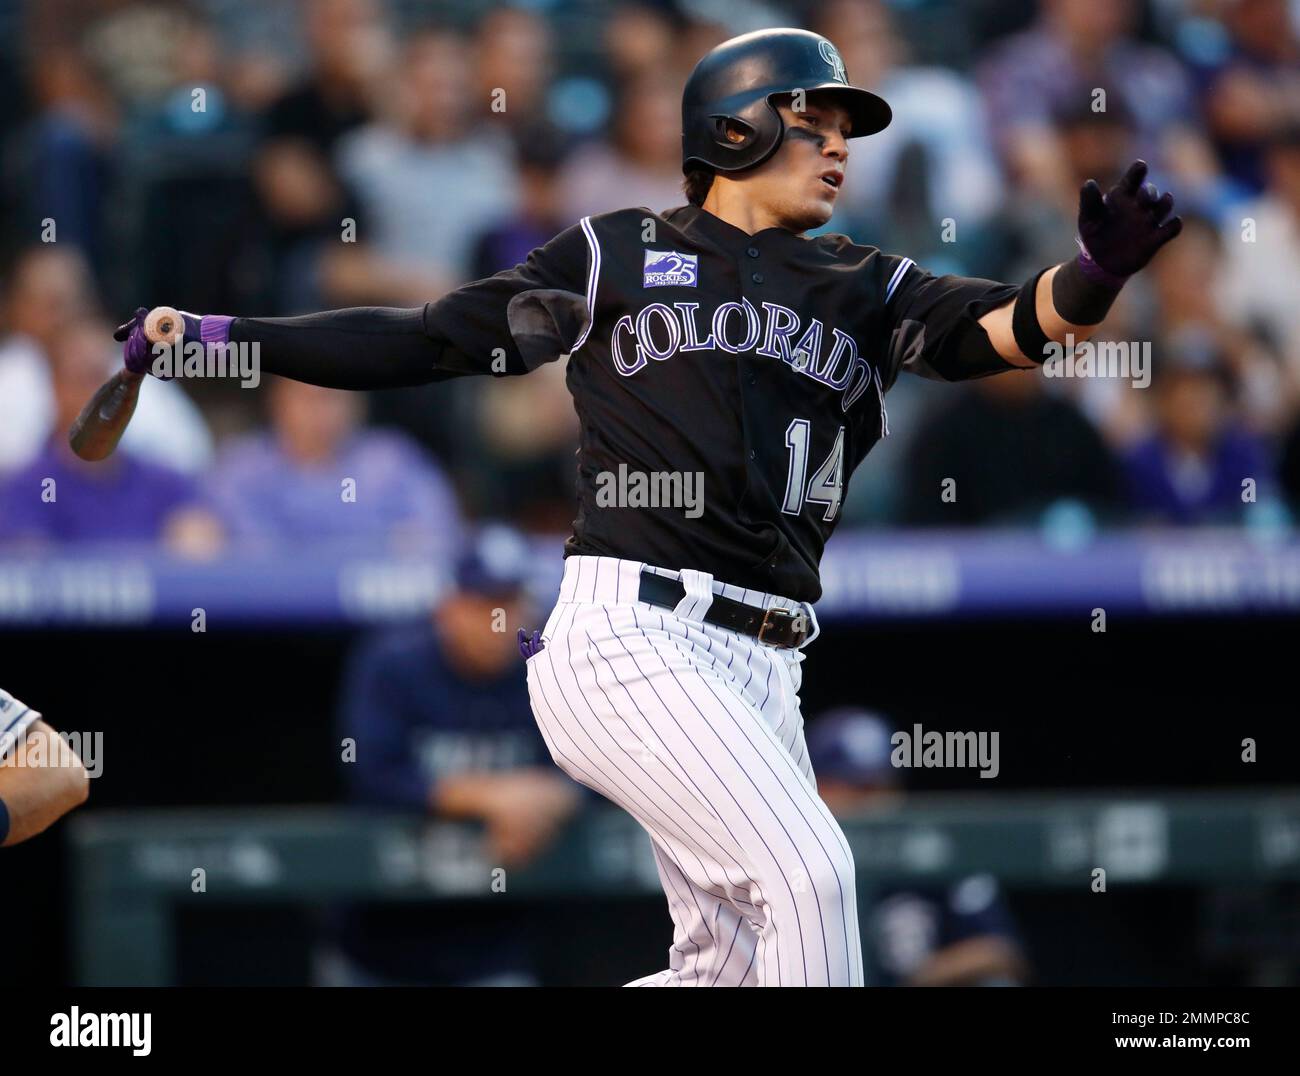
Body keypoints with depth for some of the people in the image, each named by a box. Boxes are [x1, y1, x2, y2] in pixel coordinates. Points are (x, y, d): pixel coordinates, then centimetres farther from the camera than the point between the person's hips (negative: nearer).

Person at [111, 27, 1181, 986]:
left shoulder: (865, 291, 16)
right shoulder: (615, 258, 8)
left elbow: (1003, 329, 0)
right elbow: (427, 340, 11)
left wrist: (1097, 274, -23)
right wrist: (224, 334, 5)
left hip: (760, 671, 6)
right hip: (632, 634, -6)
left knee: (733, 966, 6)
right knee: (808, 870, -21)